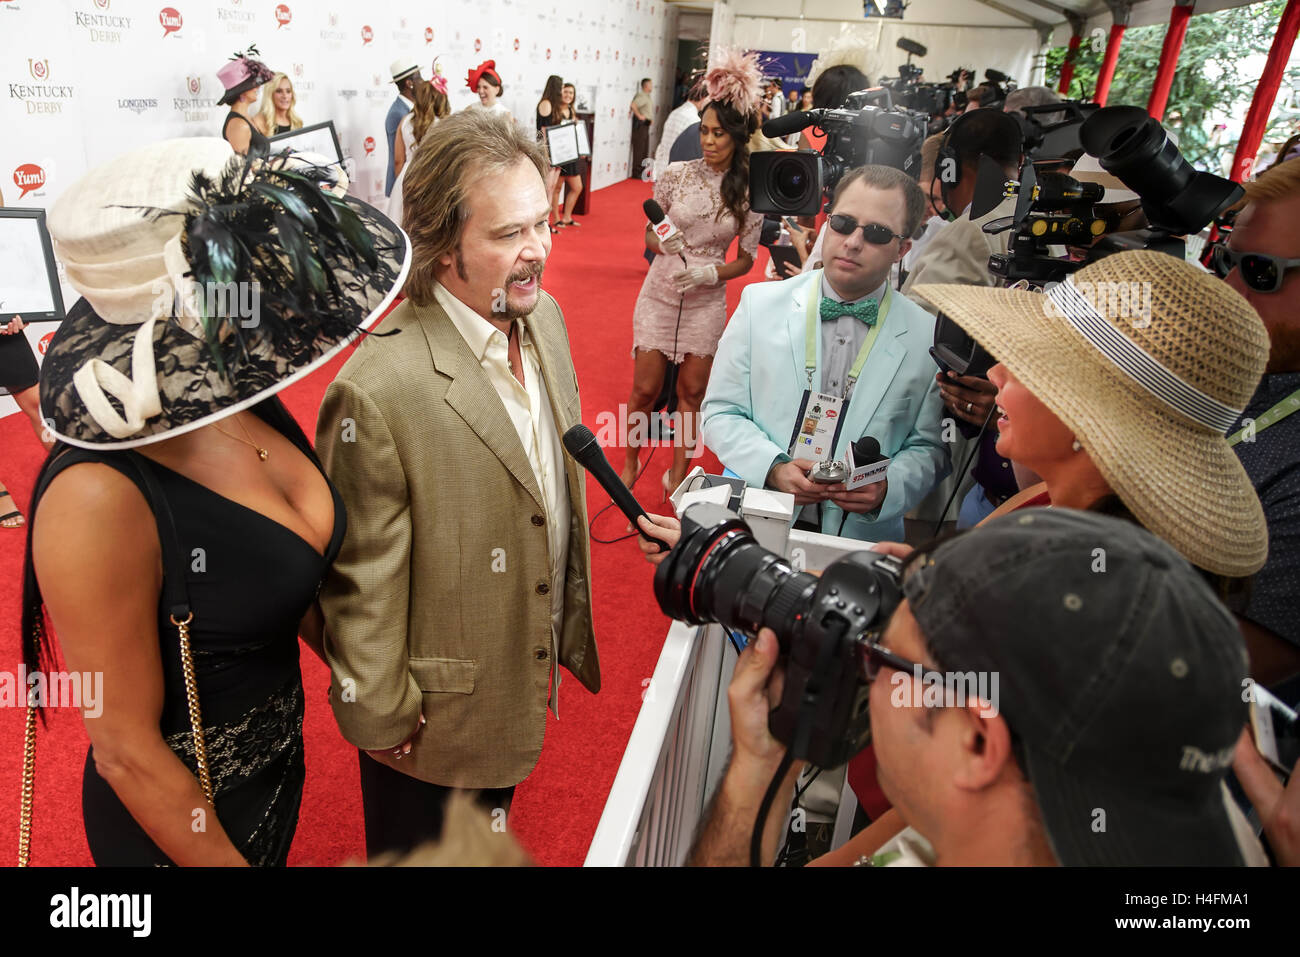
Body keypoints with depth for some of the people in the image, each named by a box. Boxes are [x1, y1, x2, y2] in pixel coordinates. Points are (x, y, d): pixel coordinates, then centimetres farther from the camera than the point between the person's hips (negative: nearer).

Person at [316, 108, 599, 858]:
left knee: (489, 824, 33)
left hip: (531, 677, 6)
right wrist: (378, 719, -10)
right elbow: (362, 585, -22)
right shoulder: (376, 391, -32)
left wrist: (569, 626, 11)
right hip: (439, 718, -6)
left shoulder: (546, 317, -7)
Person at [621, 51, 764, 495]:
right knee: (645, 388, 3)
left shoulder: (750, 190, -5)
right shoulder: (676, 174, -5)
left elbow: (746, 259, 0)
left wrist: (710, 274, -18)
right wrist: (663, 242, -19)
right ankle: (630, 462, 28)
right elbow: (649, 237, 4)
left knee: (692, 391, 9)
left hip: (708, 302, 1)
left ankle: (678, 474, 26)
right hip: (660, 292, 0)